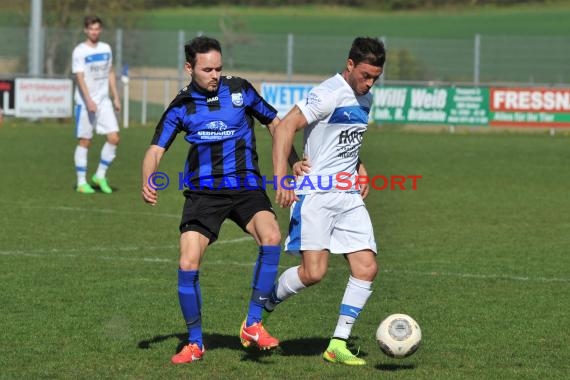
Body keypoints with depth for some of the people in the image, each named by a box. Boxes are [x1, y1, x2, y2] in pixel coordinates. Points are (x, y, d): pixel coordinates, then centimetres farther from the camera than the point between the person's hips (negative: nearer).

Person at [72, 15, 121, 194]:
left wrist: (116, 97, 14)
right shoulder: (79, 51, -8)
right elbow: (80, 78, -16)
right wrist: (89, 101, -26)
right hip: (85, 102, -5)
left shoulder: (106, 49, 10)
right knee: (84, 141, -1)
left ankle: (100, 176, 8)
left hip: (104, 100, 5)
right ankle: (82, 182, 7)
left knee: (114, 138, -5)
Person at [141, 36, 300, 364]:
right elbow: (157, 149, 0)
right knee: (188, 264, -12)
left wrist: (294, 159, 1)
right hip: (203, 191, 1)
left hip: (245, 187, 0)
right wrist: (148, 182, -20)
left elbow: (274, 123, 14)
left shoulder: (240, 90, 2)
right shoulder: (181, 106, 2)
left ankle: (253, 325, -17)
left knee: (271, 237, -28)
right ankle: (195, 343, 9)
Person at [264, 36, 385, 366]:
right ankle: (261, 308, 12)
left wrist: (359, 168, 15)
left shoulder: (366, 99, 13)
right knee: (313, 273, -15)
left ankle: (338, 344, 2)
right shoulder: (329, 94, -13)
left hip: (349, 196, 8)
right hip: (315, 194, -8)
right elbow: (286, 126, -19)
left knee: (367, 267, -5)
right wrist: (281, 177, -28)